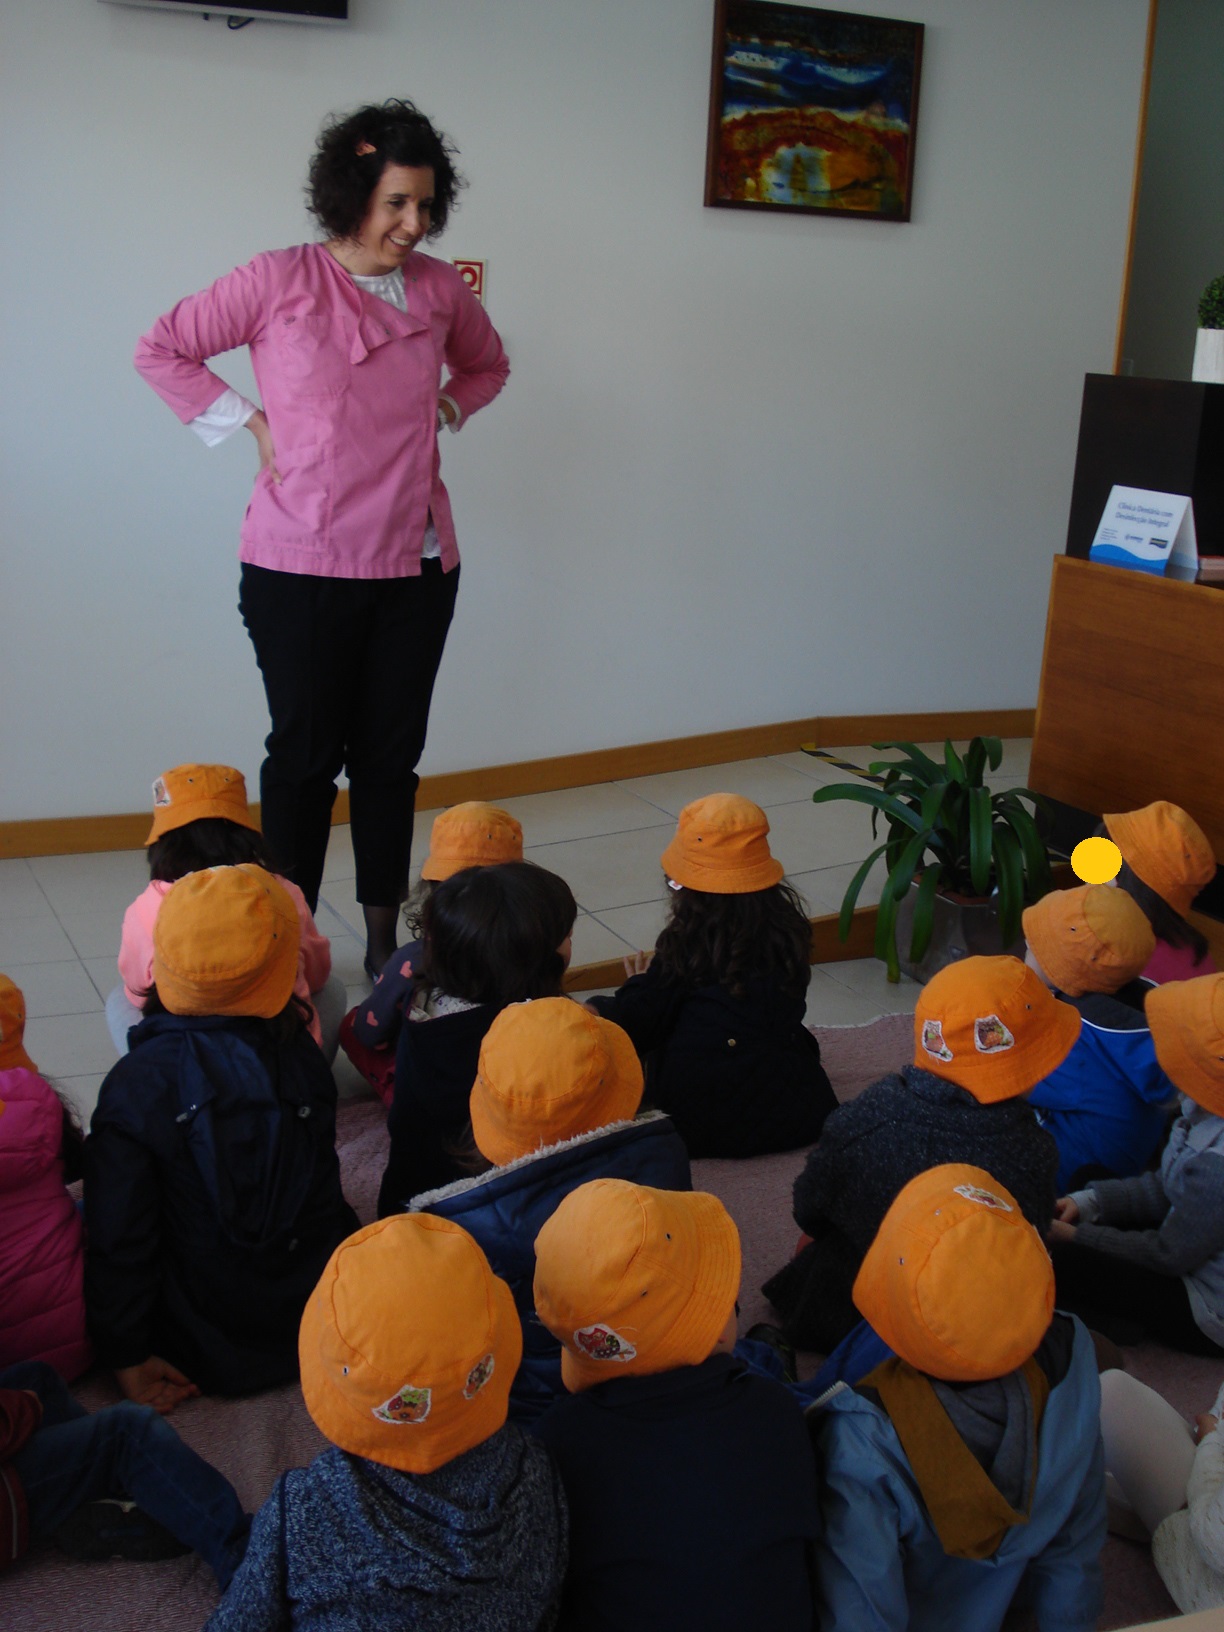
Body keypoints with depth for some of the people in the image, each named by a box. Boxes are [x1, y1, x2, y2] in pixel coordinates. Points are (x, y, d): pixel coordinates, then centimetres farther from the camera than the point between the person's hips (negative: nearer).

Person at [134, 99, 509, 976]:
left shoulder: (439, 286, 5)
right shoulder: (280, 280, -6)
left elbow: (486, 364, 25)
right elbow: (162, 350, 2)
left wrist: (441, 412, 8)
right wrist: (252, 423, -4)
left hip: (417, 564, 4)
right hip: (302, 565, -3)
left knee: (391, 756, 9)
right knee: (307, 755, 4)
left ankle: (384, 941, 21)